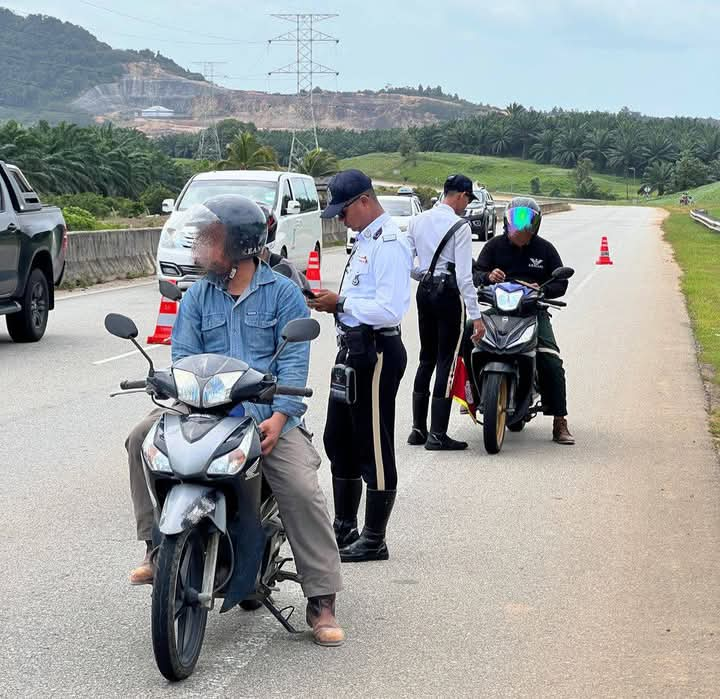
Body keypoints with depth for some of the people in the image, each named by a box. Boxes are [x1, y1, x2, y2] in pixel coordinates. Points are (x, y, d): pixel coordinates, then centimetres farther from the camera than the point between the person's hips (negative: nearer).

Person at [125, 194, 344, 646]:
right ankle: (158, 547, -11)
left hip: (269, 416, -3)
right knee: (144, 438, -20)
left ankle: (322, 601, -13)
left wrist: (279, 417, -18)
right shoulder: (197, 298, 14)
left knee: (302, 490, -21)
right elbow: (184, 358, 5)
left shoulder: (283, 293, 4)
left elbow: (294, 359, -4)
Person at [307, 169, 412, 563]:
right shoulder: (365, 240, 16)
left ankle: (374, 540, 6)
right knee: (339, 442, 18)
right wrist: (334, 303, 6)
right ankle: (344, 528, 30)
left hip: (376, 353, -11)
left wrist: (340, 303, -18)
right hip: (353, 349, 11)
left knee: (374, 448, -2)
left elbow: (390, 309, -25)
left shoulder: (389, 244, -17)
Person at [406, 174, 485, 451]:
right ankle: (437, 435, -3)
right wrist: (476, 316, -15)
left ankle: (418, 428, 18)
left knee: (427, 359, 16)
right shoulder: (460, 226, -12)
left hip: (424, 291, 7)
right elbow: (464, 274, -17)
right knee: (446, 362, -2)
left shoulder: (418, 220, 7)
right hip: (449, 293, -7)